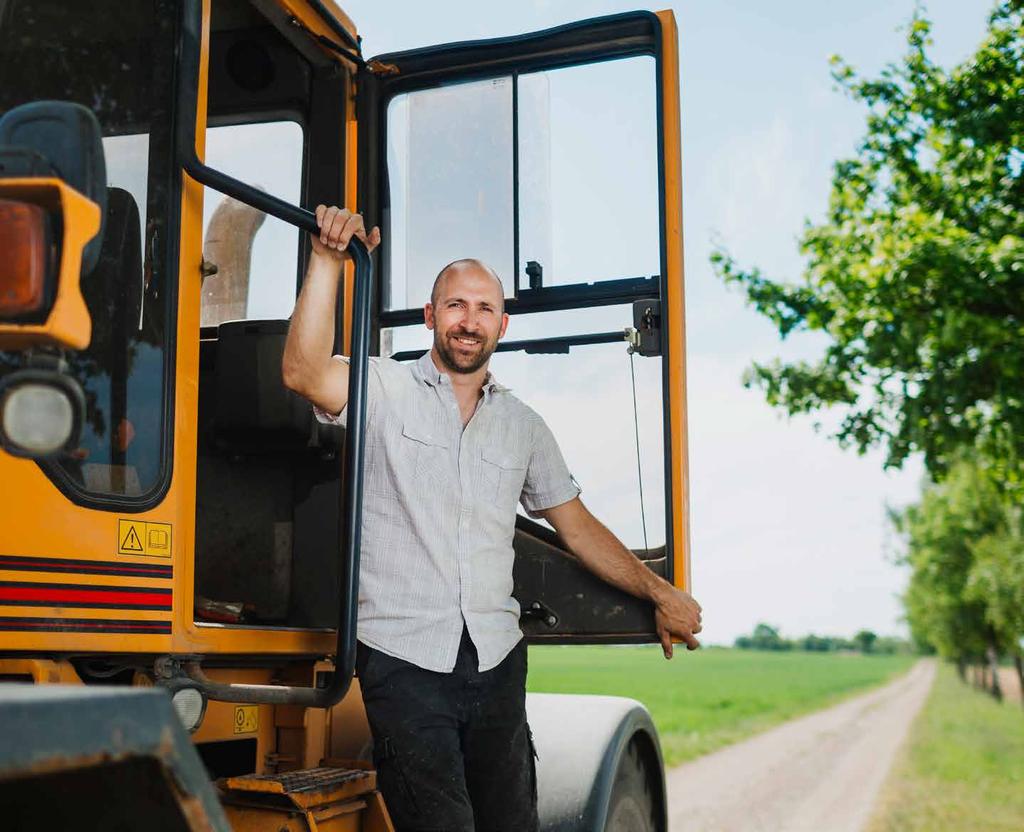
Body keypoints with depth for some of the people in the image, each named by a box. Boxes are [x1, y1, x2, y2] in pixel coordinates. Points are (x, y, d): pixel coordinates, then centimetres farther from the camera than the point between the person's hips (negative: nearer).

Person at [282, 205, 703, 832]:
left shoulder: (522, 424, 14)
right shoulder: (385, 391, 2)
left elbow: (576, 525, 19)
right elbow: (305, 372, -18)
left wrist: (659, 593, 15)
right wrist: (328, 260, -21)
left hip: (496, 658, 4)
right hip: (402, 656, -4)